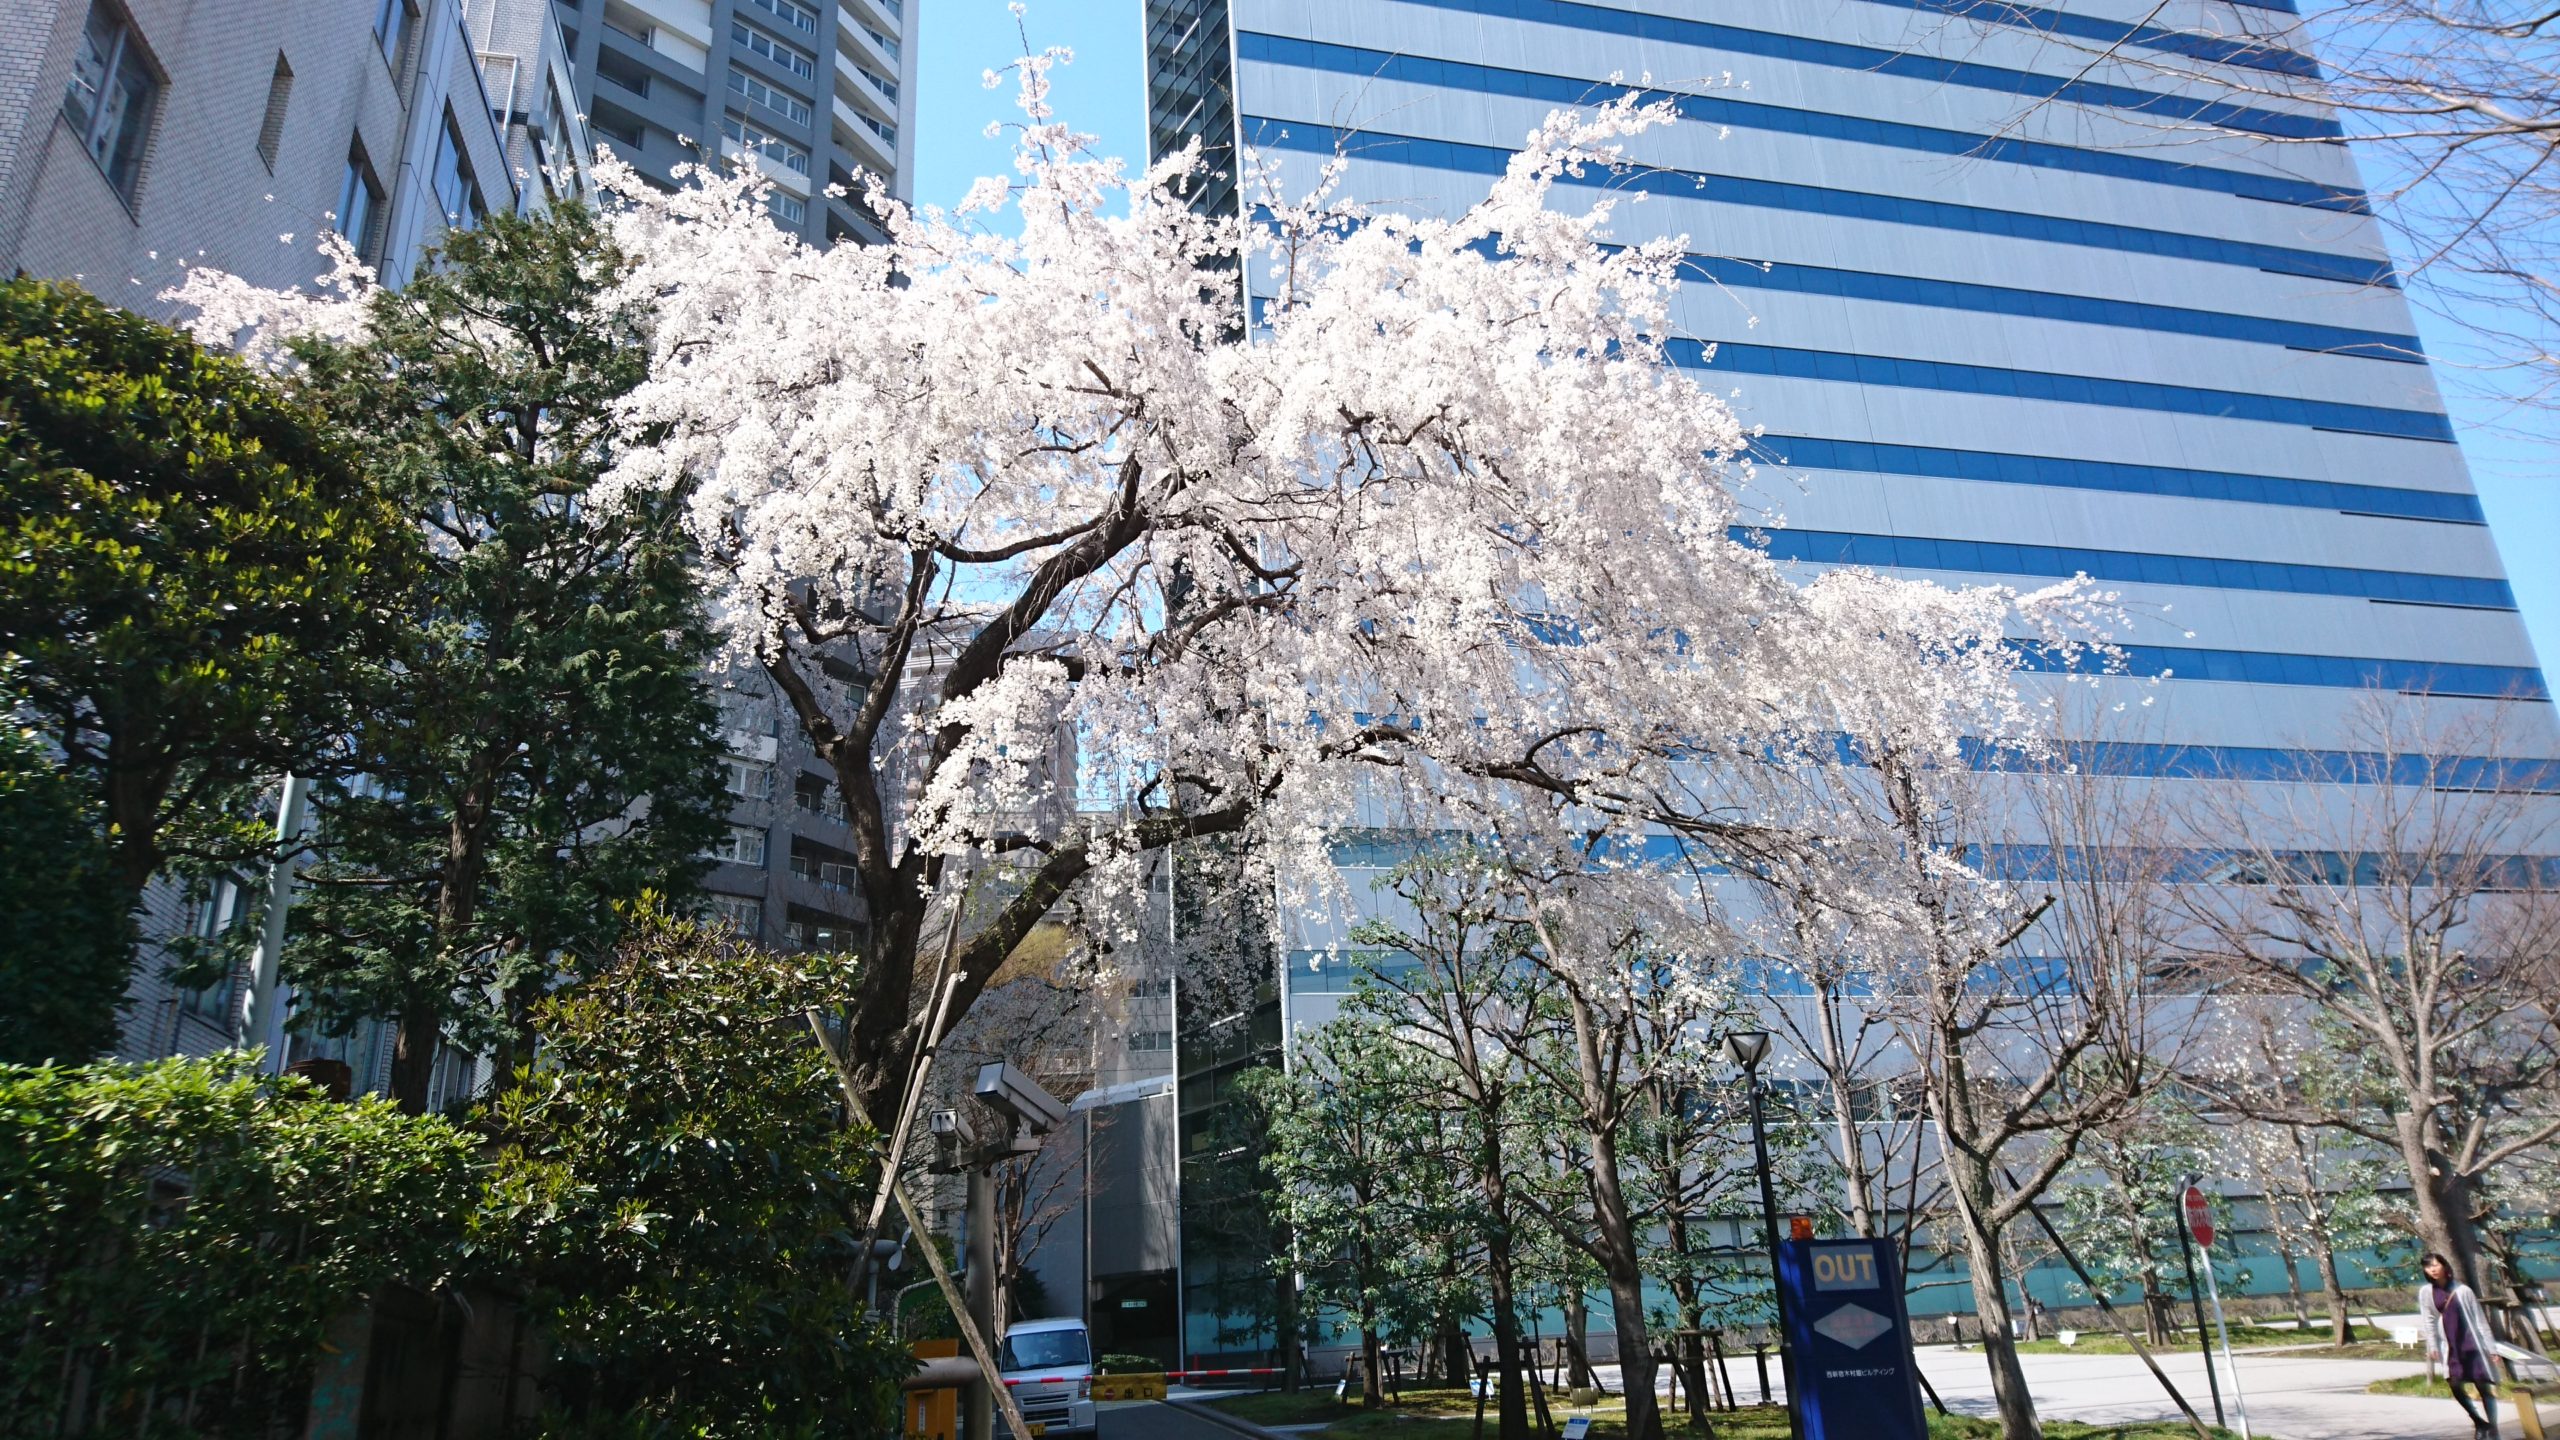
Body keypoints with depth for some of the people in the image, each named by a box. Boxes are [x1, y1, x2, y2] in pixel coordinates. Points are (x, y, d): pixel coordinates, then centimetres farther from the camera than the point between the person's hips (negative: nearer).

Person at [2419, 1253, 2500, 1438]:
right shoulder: (2426, 1292, 1)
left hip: (2471, 1343, -2)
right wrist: (2432, 1346, -1)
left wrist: (2489, 1346, -4)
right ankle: (2479, 1422, 12)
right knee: (2454, 1384, -7)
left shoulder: (2462, 1290, -4)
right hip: (2450, 1346, 2)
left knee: (2483, 1386, -1)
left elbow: (2479, 1319, -1)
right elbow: (2428, 1320, 4)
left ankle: (2492, 1428, 8)